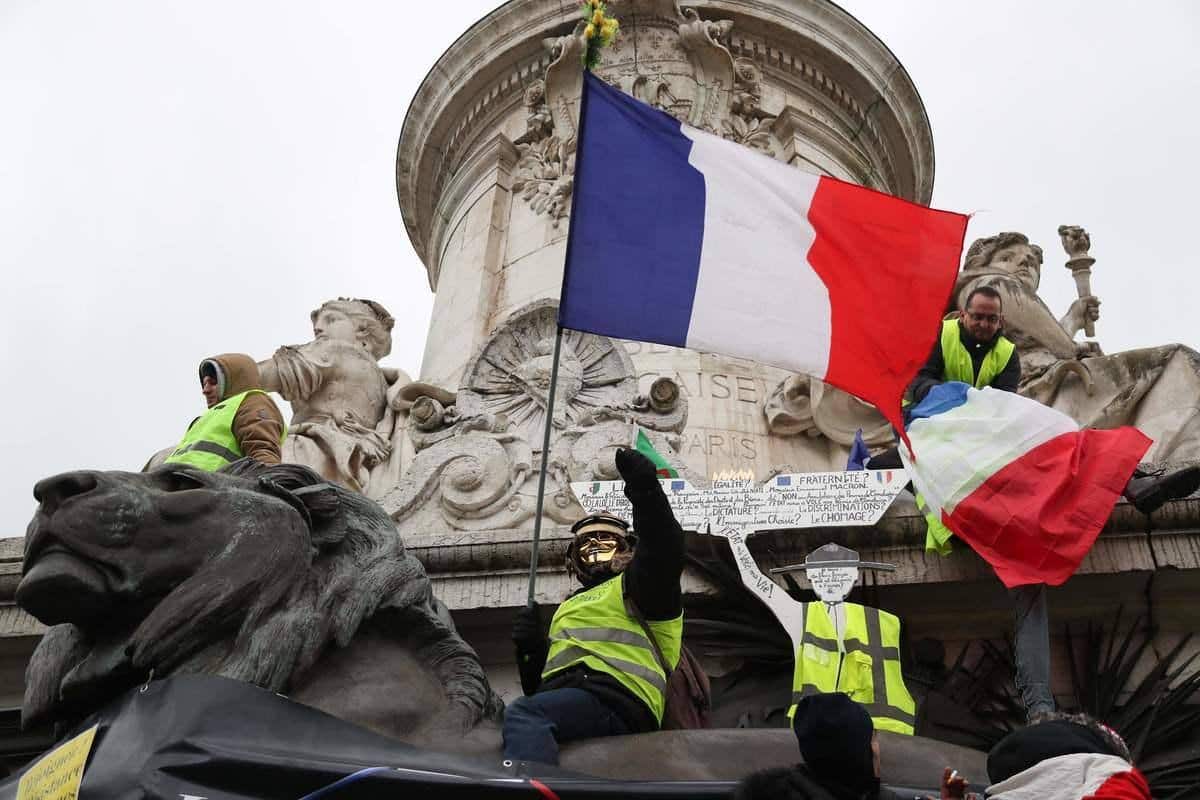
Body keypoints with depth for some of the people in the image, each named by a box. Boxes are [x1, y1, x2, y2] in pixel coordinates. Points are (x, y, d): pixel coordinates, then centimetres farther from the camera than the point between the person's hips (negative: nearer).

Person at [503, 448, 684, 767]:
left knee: (524, 715, -37)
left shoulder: (634, 585, 20)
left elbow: (663, 553, -4)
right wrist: (531, 649, 13)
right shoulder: (568, 609, 41)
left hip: (613, 700, -7)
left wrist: (646, 490, -19)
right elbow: (539, 683, 35)